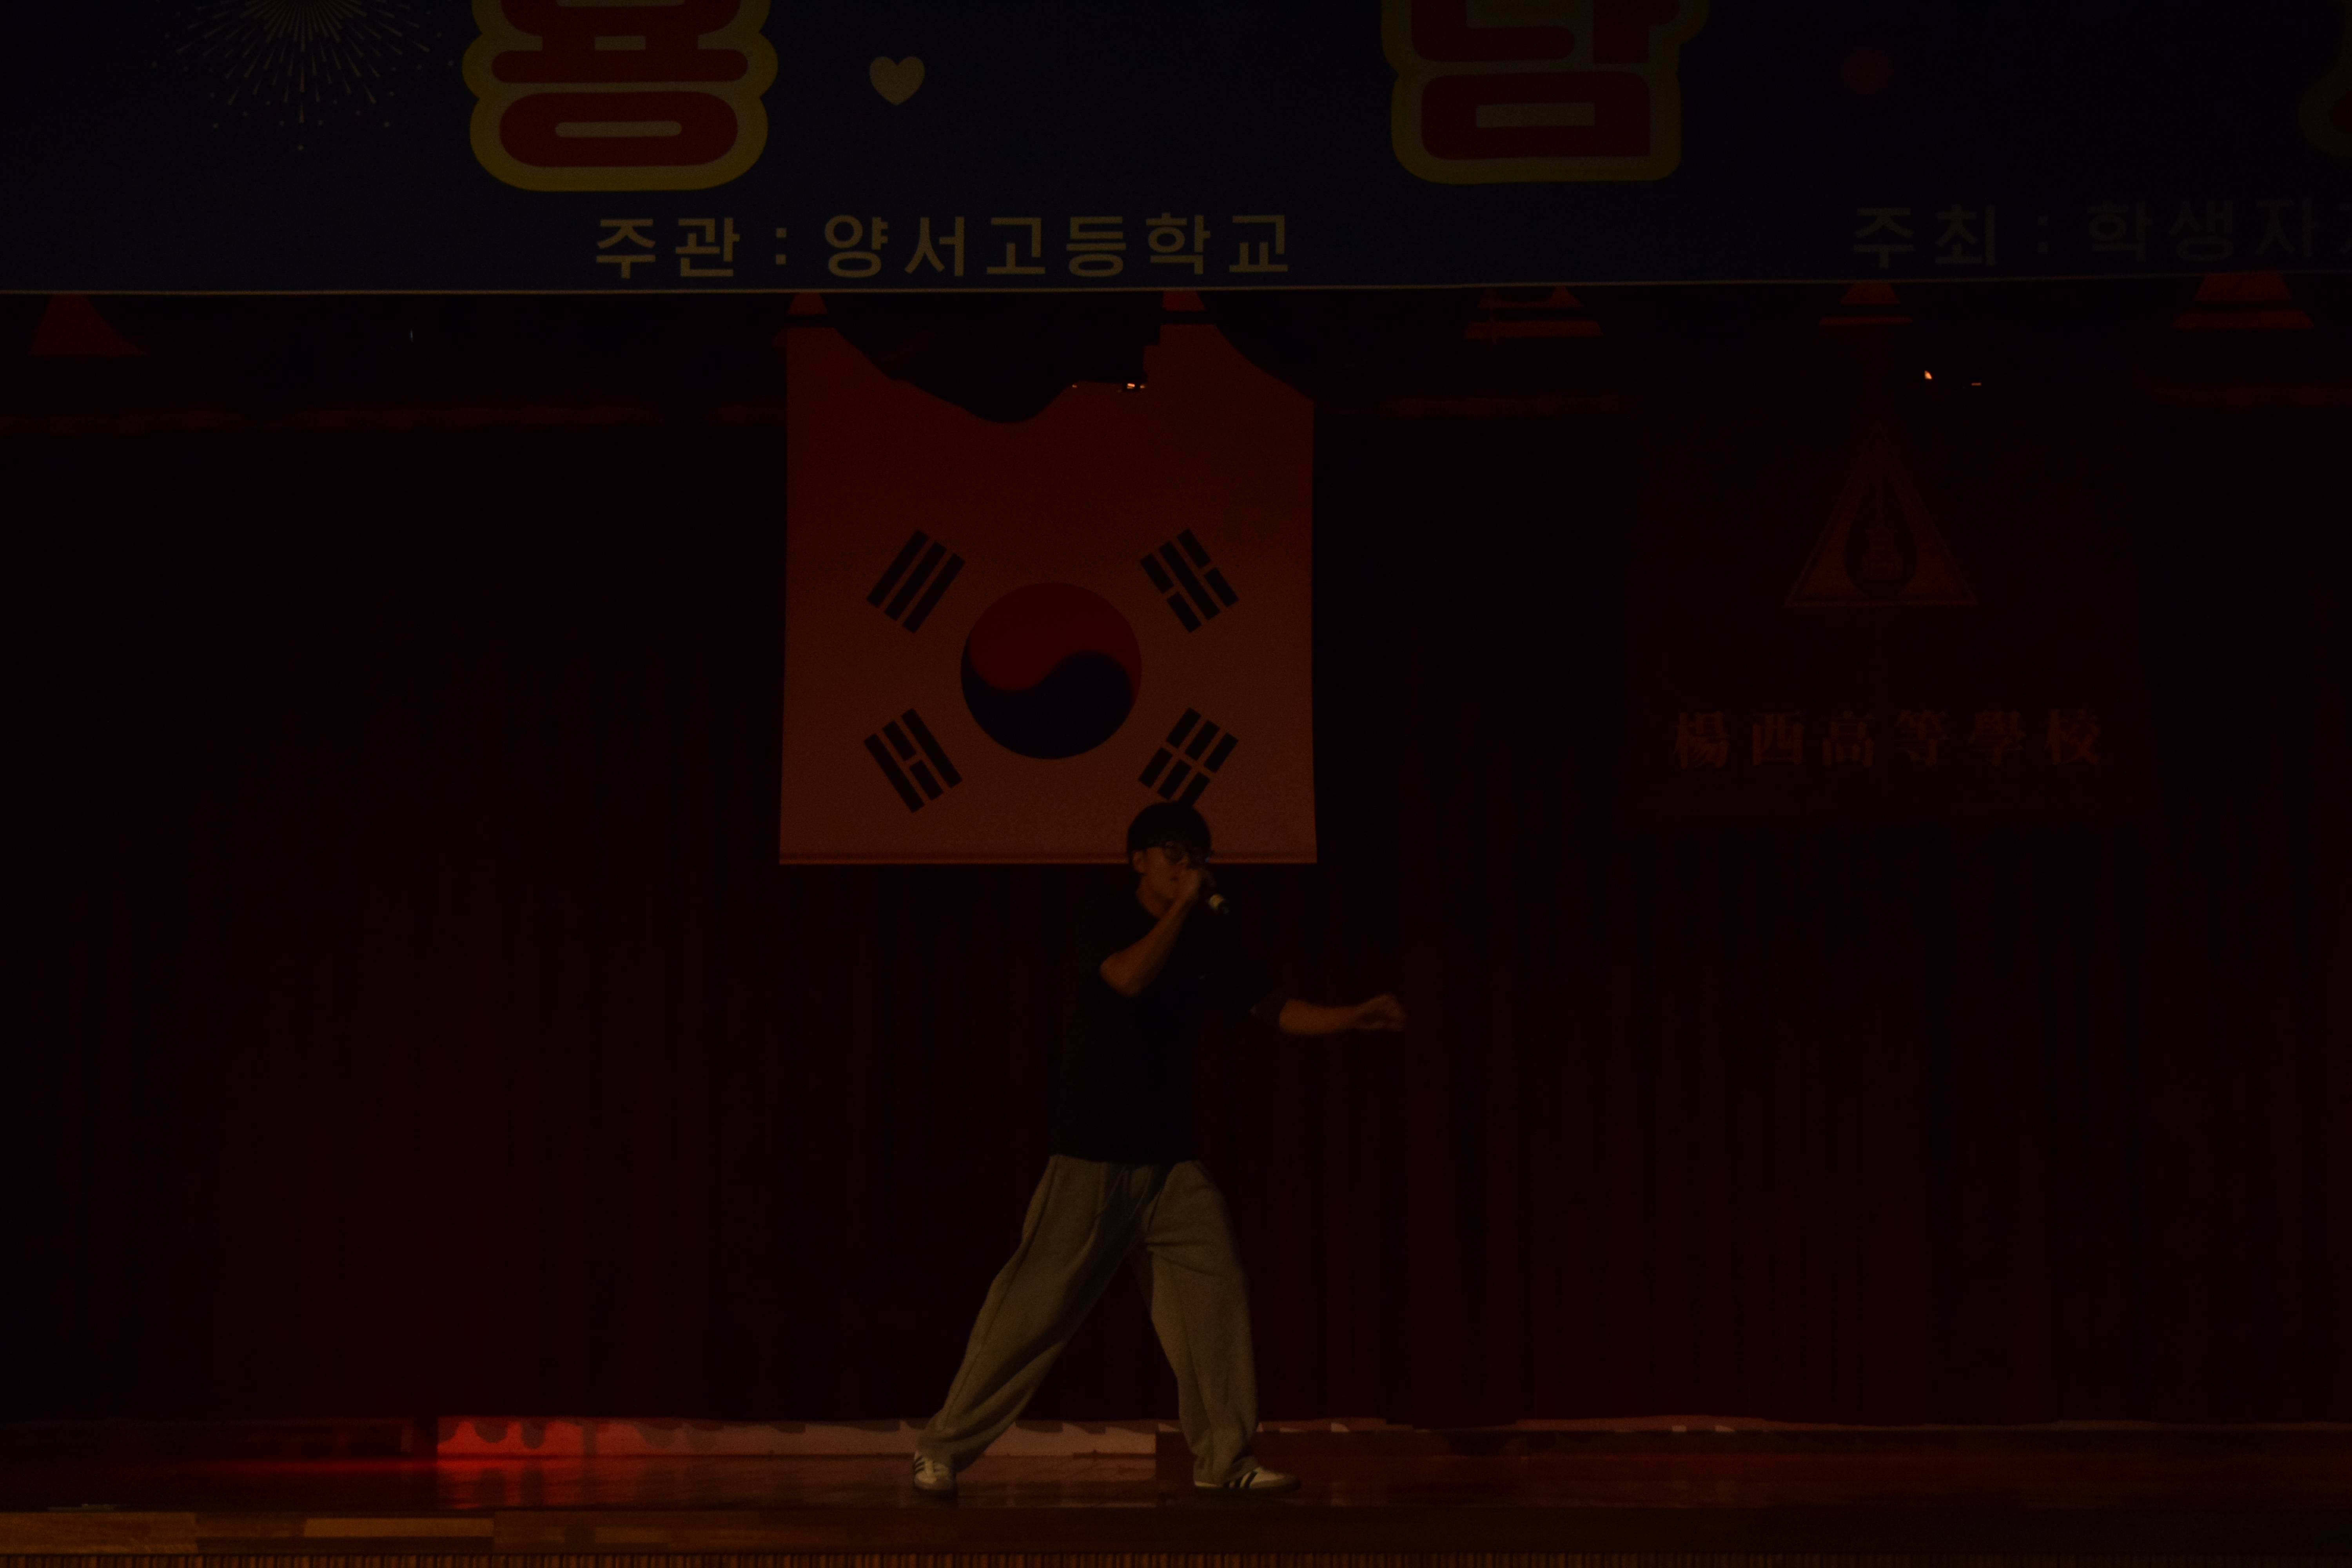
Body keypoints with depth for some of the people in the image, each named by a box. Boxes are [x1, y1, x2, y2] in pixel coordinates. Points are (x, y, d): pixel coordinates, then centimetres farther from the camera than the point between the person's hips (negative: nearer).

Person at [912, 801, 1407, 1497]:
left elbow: (1278, 1010, 10)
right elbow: (1131, 977, -30)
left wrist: (1356, 1017, -4)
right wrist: (1184, 906, -26)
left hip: (1170, 1160, 6)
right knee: (1038, 1305, -7)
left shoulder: (1206, 940, 8)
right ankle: (942, 1448, 2)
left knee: (1218, 1294, -1)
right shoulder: (1107, 926, -9)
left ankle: (1223, 1458, 9)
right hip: (1092, 1159, -6)